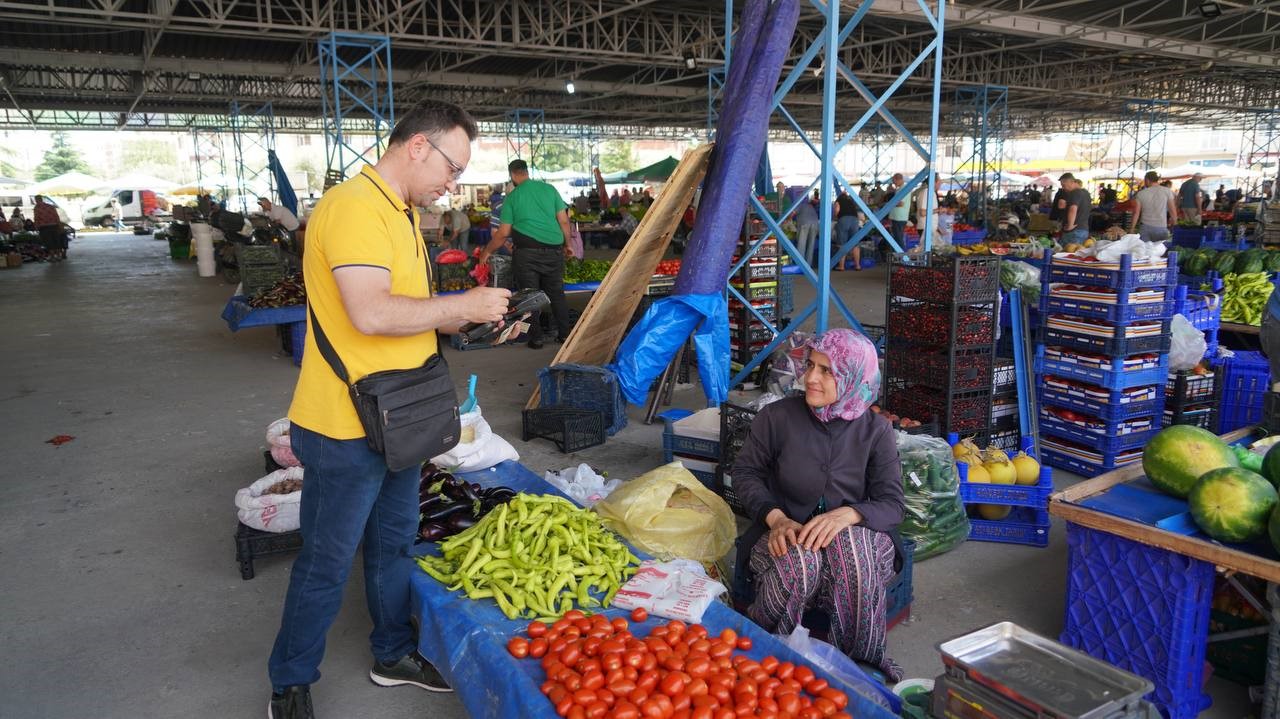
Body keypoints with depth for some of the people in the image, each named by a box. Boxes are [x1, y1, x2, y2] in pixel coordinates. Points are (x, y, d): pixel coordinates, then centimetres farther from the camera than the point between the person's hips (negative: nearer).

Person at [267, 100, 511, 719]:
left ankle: (393, 655, 41)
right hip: (345, 427, -10)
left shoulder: (401, 213, 13)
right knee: (326, 563, 7)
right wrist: (462, 303, -20)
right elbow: (371, 314, -31)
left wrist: (478, 320, 3)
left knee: (394, 545, 22)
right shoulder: (355, 207, -20)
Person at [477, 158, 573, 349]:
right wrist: (567, 244, 19)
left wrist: (487, 252, 16)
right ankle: (564, 334, 15)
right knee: (557, 293, 13)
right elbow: (564, 221, 6)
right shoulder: (549, 189, 8)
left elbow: (503, 233, 3)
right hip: (554, 250, 3)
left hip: (527, 251, -3)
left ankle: (536, 338, 7)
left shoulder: (512, 197, 3)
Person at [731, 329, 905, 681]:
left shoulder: (876, 430, -2)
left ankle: (864, 664, -18)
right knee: (799, 561, -37)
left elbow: (892, 505, -6)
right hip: (787, 534, 0)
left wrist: (847, 514, -30)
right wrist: (775, 518, -15)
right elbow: (746, 472, 4)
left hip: (856, 534, 1)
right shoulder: (777, 417, -4)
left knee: (851, 543, -37)